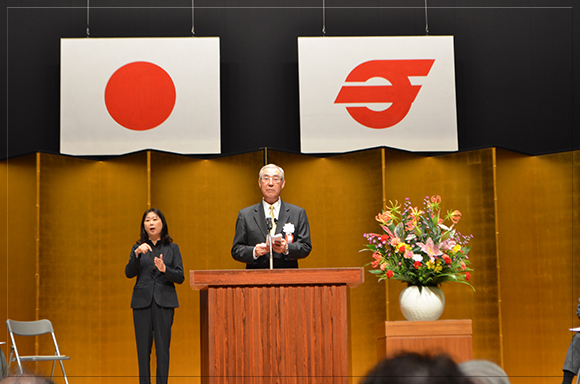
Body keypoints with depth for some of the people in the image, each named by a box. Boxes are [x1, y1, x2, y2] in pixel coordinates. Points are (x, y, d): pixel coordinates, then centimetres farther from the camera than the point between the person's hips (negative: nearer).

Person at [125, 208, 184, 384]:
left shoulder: (172, 248, 9)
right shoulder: (138, 248, 12)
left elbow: (180, 277, 1)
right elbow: (129, 273, -1)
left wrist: (165, 269, -17)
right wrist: (137, 254, -17)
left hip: (164, 302, -1)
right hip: (142, 301, 1)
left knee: (162, 347, -5)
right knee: (143, 348, 0)